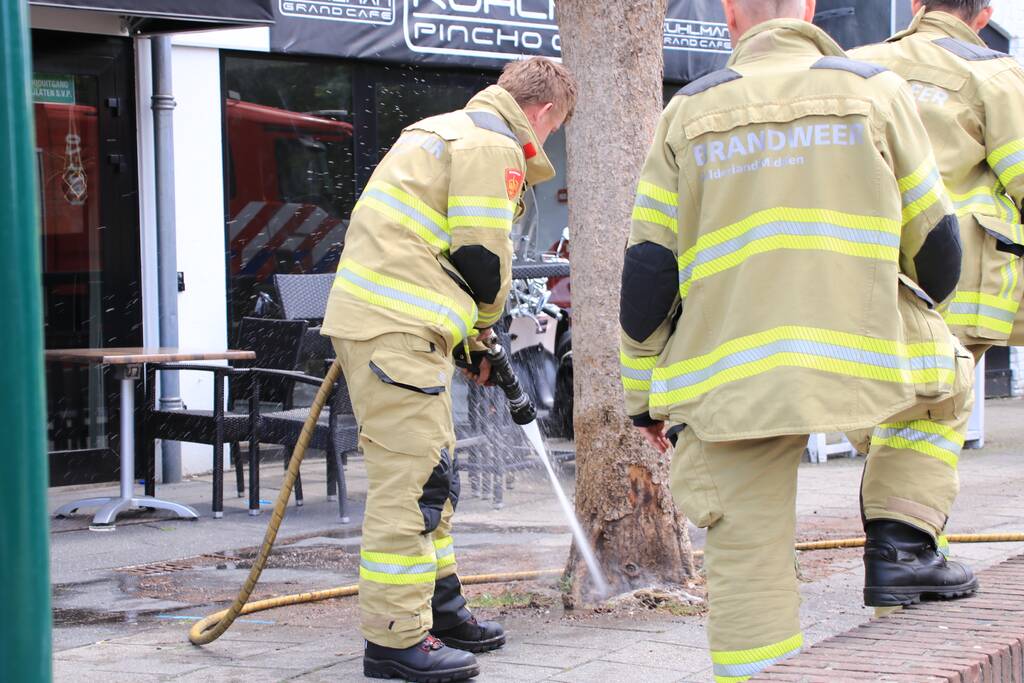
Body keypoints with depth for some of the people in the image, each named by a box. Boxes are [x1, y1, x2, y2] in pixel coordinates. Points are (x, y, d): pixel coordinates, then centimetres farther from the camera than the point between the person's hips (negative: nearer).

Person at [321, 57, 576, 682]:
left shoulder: (445, 131, 24)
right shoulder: (493, 146, -8)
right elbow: (482, 256, -13)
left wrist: (471, 329, 24)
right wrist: (484, 321, 8)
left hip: (373, 320, 11)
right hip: (397, 331, -11)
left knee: (434, 472, 18)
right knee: (411, 478, -9)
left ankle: (440, 608, 28)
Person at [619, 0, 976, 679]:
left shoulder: (690, 111, 9)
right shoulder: (875, 89, 6)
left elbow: (647, 267, 7)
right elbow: (935, 240, 10)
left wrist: (645, 394, 17)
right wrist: (920, 312, 32)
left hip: (727, 379, 1)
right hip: (866, 359, -1)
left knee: (748, 571, 5)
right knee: (946, 380, 30)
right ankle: (901, 544, 17)